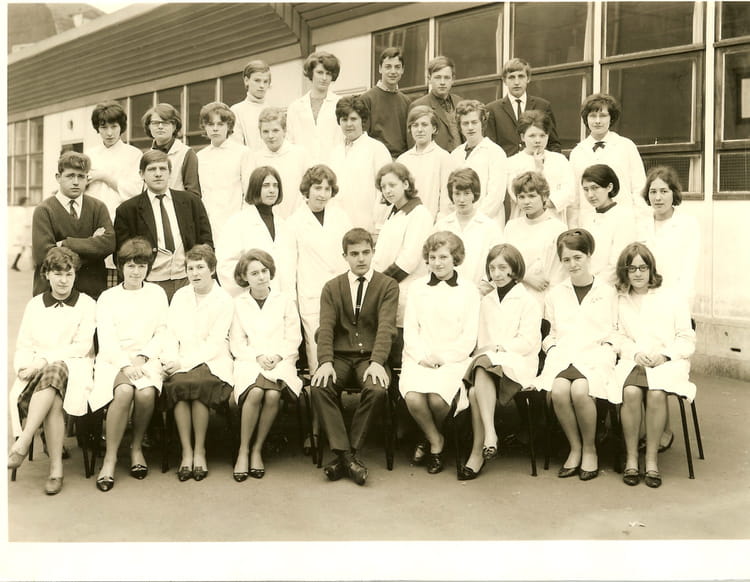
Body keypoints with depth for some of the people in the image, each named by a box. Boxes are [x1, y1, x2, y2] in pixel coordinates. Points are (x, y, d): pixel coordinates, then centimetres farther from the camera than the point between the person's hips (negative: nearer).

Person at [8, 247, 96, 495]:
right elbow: (23, 345, 14)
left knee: (53, 372, -39)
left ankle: (21, 444, -40)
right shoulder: (34, 304, 20)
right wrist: (25, 365, -9)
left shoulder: (86, 304, 10)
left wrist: (44, 359, -12)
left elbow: (82, 346, -1)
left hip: (72, 368, -2)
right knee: (53, 402, -34)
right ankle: (56, 469, -32)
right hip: (36, 372, 2)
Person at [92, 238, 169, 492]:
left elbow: (163, 334, 9)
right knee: (124, 391, -34)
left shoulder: (157, 293, 16)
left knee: (146, 393, -32)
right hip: (114, 360, -1)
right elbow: (106, 339, 1)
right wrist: (126, 365, -16)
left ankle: (137, 446, -7)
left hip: (147, 358, 1)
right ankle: (110, 458, -24)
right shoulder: (108, 297, 12)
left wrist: (142, 357, -8)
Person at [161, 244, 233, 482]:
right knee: (177, 384, -31)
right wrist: (171, 361, -8)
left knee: (198, 384, -34)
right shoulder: (180, 296, 18)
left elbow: (215, 344, -5)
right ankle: (186, 452, -22)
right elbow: (171, 334, 11)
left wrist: (184, 363, -16)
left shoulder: (224, 300, 3)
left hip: (212, 362, -3)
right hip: (180, 363, 3)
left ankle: (199, 451, -19)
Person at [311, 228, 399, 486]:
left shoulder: (388, 286, 5)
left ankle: (349, 452, -18)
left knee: (377, 390, -33)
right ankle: (344, 453, -25)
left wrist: (377, 363, -24)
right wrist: (325, 362, -19)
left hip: (370, 358, -1)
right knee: (319, 387, -29)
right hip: (340, 356, 2)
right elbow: (326, 328, -1)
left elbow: (386, 327, -8)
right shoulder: (332, 288, 11)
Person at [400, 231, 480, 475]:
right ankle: (435, 441, 0)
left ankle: (429, 439, 5)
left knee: (437, 398, -30)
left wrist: (442, 357, -10)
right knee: (413, 397, -29)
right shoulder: (417, 288, 15)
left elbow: (469, 337, 2)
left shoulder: (468, 290, 8)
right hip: (419, 359, 2)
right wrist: (421, 355, -9)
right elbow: (410, 329, 9)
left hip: (453, 360, -2)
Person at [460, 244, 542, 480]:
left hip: (518, 362, -4)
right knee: (475, 389, -31)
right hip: (487, 360, 5)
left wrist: (497, 347, -13)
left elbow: (528, 341, -4)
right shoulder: (486, 302, 24)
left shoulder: (528, 301, 6)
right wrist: (481, 350, -4)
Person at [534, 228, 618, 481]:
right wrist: (552, 347, 4)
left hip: (596, 355, -2)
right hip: (562, 355, 2)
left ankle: (590, 449, -10)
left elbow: (617, 331, 13)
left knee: (580, 390, -34)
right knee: (559, 390, -32)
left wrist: (607, 341, -5)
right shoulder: (555, 294, 21)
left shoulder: (607, 292, 14)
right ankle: (575, 448, -10)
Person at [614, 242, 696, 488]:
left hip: (669, 361, -1)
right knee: (631, 392, -32)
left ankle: (652, 459, -21)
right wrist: (635, 353, -8)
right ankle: (631, 458, -20)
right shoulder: (619, 302, 17)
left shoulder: (673, 299, 13)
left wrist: (665, 355, -9)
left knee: (656, 393, -33)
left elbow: (687, 339, 8)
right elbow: (620, 338, 12)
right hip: (632, 361, 1)